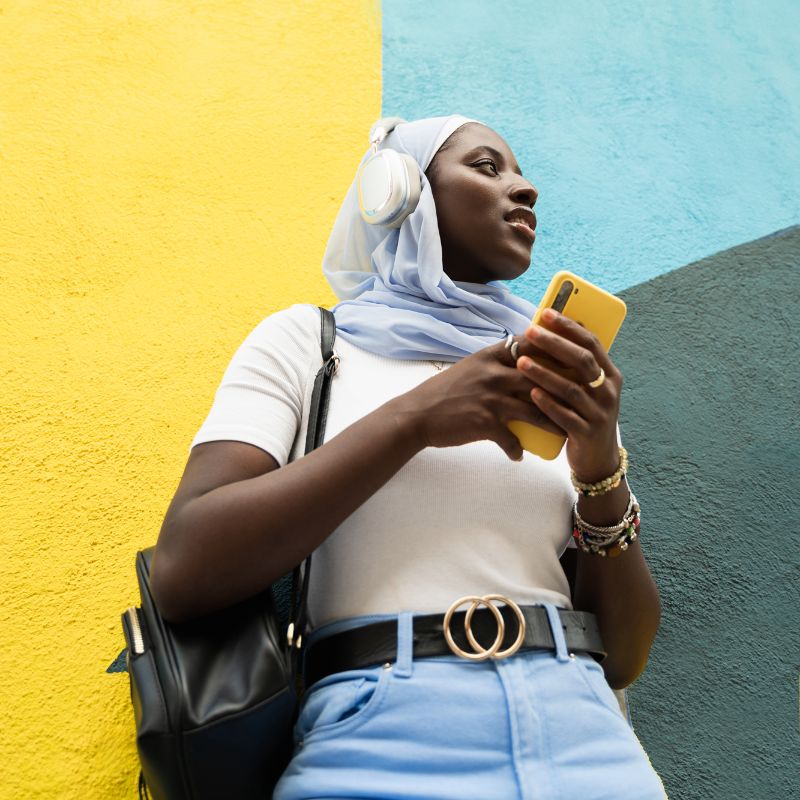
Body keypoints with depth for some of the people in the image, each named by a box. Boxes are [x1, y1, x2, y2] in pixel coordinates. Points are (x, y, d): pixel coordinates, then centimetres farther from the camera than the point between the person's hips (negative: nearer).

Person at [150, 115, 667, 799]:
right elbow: (183, 574, -9)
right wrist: (414, 418, -12)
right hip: (379, 728, -3)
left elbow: (624, 656, 9)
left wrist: (603, 468, -7)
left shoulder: (550, 376, 13)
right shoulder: (307, 338, 6)